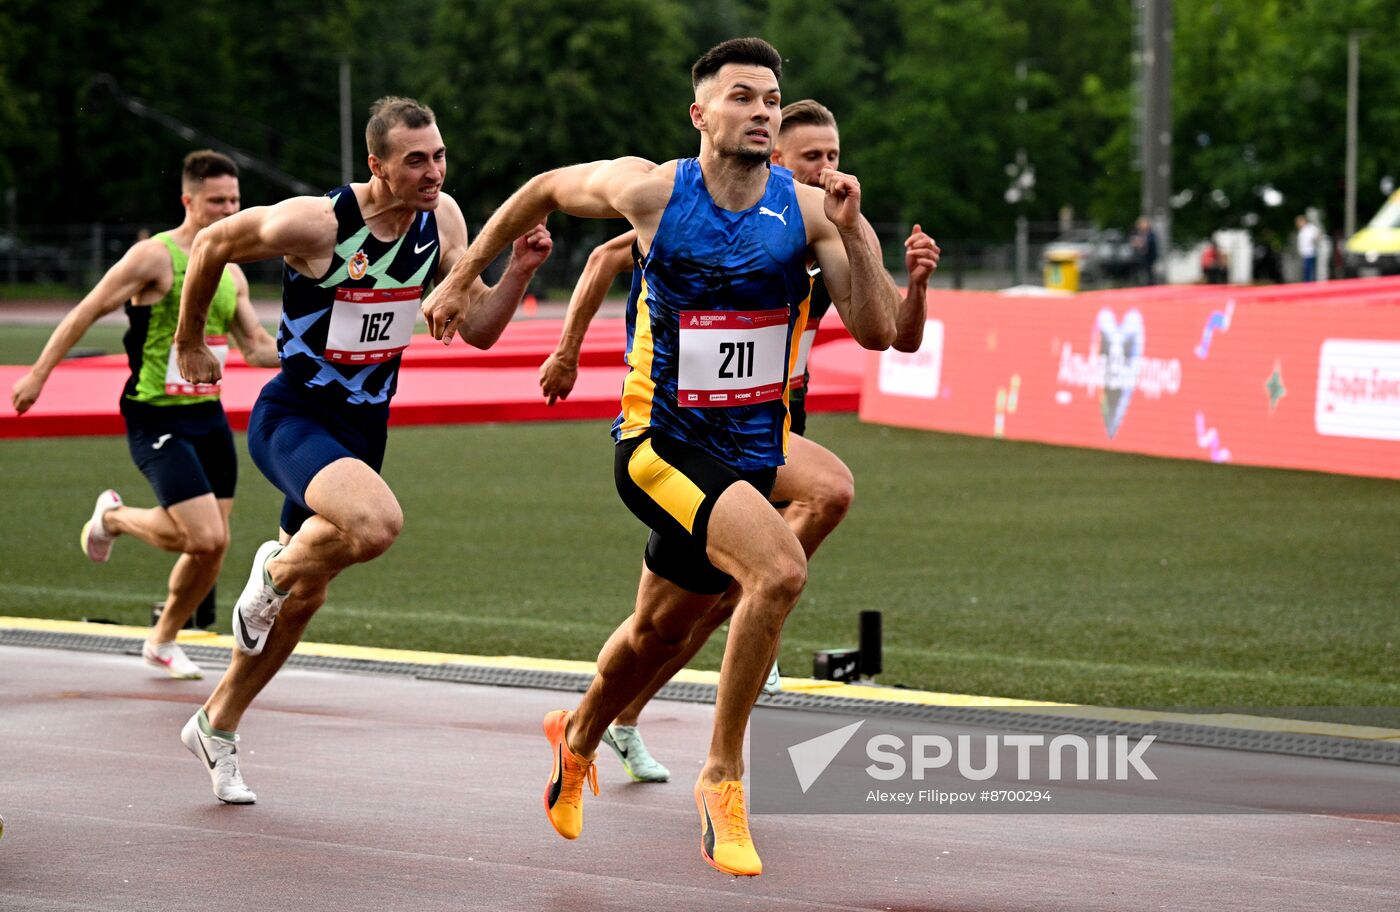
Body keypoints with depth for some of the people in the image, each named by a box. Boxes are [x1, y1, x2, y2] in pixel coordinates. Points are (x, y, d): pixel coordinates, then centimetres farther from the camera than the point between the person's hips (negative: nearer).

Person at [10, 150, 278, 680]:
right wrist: (39, 373, -9)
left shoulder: (230, 273, 11)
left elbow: (256, 348, 15)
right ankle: (115, 517, 13)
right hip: (157, 419, -7)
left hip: (209, 417, 7)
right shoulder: (154, 257, -11)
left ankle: (163, 641, 26)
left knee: (213, 547, 5)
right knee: (203, 537, -16)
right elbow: (87, 313, -7)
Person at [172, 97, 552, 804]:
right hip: (293, 418, -7)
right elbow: (211, 246, -7)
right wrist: (189, 346, 5)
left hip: (364, 425, 7)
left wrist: (520, 269, -17)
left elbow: (479, 329, 1)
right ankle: (273, 569, -2)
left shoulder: (442, 218, -5)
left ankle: (216, 727, 37)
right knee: (376, 523, -35)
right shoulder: (316, 223, -23)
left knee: (303, 596, 17)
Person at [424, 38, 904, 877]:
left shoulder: (807, 208, -5)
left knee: (659, 632, 21)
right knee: (780, 569, -29)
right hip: (661, 440, -4)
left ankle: (577, 742, 53)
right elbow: (545, 190, 9)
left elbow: (877, 330, -10)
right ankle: (723, 775, -15)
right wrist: (462, 281, 14)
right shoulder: (650, 190, -10)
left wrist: (853, 230, -22)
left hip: (753, 449, 4)